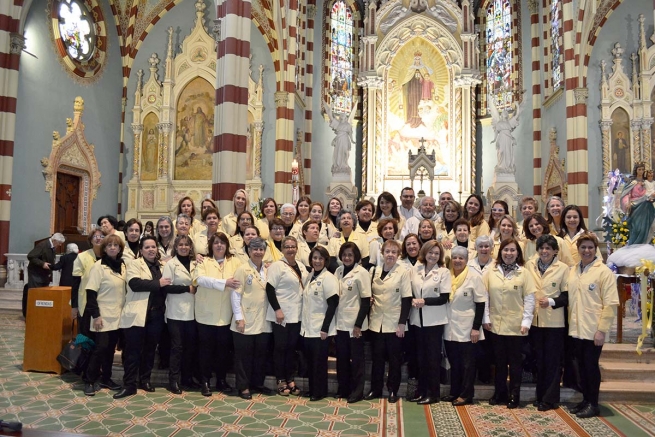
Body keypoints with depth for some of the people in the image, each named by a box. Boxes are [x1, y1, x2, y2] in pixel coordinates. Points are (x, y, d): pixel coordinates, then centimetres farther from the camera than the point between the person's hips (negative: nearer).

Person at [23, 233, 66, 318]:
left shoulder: (53, 248, 6)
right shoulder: (42, 245, -18)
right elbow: (30, 256, -22)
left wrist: (50, 272, 9)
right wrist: (42, 263, -27)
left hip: (45, 275, 8)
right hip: (35, 274, -8)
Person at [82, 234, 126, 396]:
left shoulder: (122, 266, 6)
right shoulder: (98, 266, -10)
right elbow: (91, 293, -12)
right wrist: (95, 315, -17)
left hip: (117, 316, 5)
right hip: (103, 316, -5)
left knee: (110, 348, 11)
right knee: (100, 348, -5)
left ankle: (106, 378, 22)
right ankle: (89, 381, 9)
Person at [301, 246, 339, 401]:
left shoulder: (328, 278, -11)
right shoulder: (309, 276, 10)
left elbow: (333, 304, -15)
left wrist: (325, 328, -18)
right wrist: (302, 322, 13)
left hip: (320, 328, -6)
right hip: (307, 327, 6)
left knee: (319, 361, 2)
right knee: (310, 360, 12)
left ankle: (320, 392, 15)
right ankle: (312, 389, 24)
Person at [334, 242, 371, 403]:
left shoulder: (361, 272, -9)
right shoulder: (338, 271, 7)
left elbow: (366, 301, -11)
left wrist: (359, 324, -14)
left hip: (355, 323, -5)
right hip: (340, 322, 5)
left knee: (356, 358, 5)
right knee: (341, 357, 12)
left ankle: (357, 392, 15)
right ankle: (343, 389, 24)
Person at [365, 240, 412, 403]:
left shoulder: (403, 272, -6)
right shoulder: (374, 271, 6)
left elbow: (407, 299, -9)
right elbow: (369, 295, 12)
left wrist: (402, 323, -13)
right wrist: (368, 317, 5)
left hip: (394, 323, -3)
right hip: (377, 322, 3)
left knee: (394, 359, 6)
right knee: (377, 357, 10)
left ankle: (393, 390, 18)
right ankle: (375, 389, 21)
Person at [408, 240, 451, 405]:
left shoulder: (444, 272, -4)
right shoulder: (415, 269, 7)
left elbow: (444, 298, -9)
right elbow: (410, 291, 11)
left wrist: (425, 301, -19)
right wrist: (413, 300, -10)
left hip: (434, 320, -4)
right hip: (418, 319, 4)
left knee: (433, 356, 4)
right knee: (420, 356, 12)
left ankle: (433, 393, 14)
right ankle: (421, 390, 23)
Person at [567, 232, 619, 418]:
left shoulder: (604, 272, -8)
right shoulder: (572, 271, 8)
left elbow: (611, 303, -12)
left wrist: (602, 329, -16)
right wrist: (570, 323, 6)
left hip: (594, 330, -5)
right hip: (576, 329, 5)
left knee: (591, 365, 3)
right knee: (582, 366, 13)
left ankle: (593, 404, 17)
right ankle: (585, 400, 26)